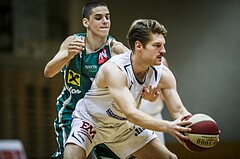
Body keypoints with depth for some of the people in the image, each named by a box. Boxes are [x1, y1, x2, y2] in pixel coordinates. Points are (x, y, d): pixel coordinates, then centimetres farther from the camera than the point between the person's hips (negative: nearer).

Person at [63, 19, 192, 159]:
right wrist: (168, 127, -58)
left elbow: (179, 110, -15)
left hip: (124, 125, 6)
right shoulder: (114, 69, -36)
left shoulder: (163, 75, -18)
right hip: (90, 120, -6)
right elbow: (131, 113, -46)